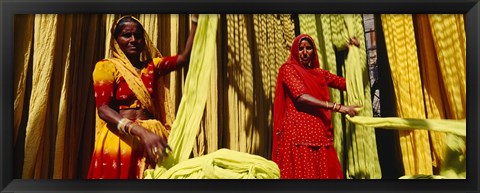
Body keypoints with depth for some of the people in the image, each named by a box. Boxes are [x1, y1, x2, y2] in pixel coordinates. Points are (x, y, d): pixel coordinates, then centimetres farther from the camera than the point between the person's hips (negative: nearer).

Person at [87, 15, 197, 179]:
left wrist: (195, 19, 3)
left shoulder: (151, 65, 14)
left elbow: (185, 57, 8)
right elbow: (103, 109, -11)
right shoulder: (106, 66, 0)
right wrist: (141, 132, -25)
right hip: (119, 140, -3)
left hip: (152, 136, 4)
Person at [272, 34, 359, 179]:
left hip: (320, 134, 5)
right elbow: (301, 97, -14)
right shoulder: (288, 69, 1)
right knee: (300, 172, -9)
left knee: (324, 172, -1)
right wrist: (337, 107, -21)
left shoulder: (320, 73, 19)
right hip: (298, 133, -5)